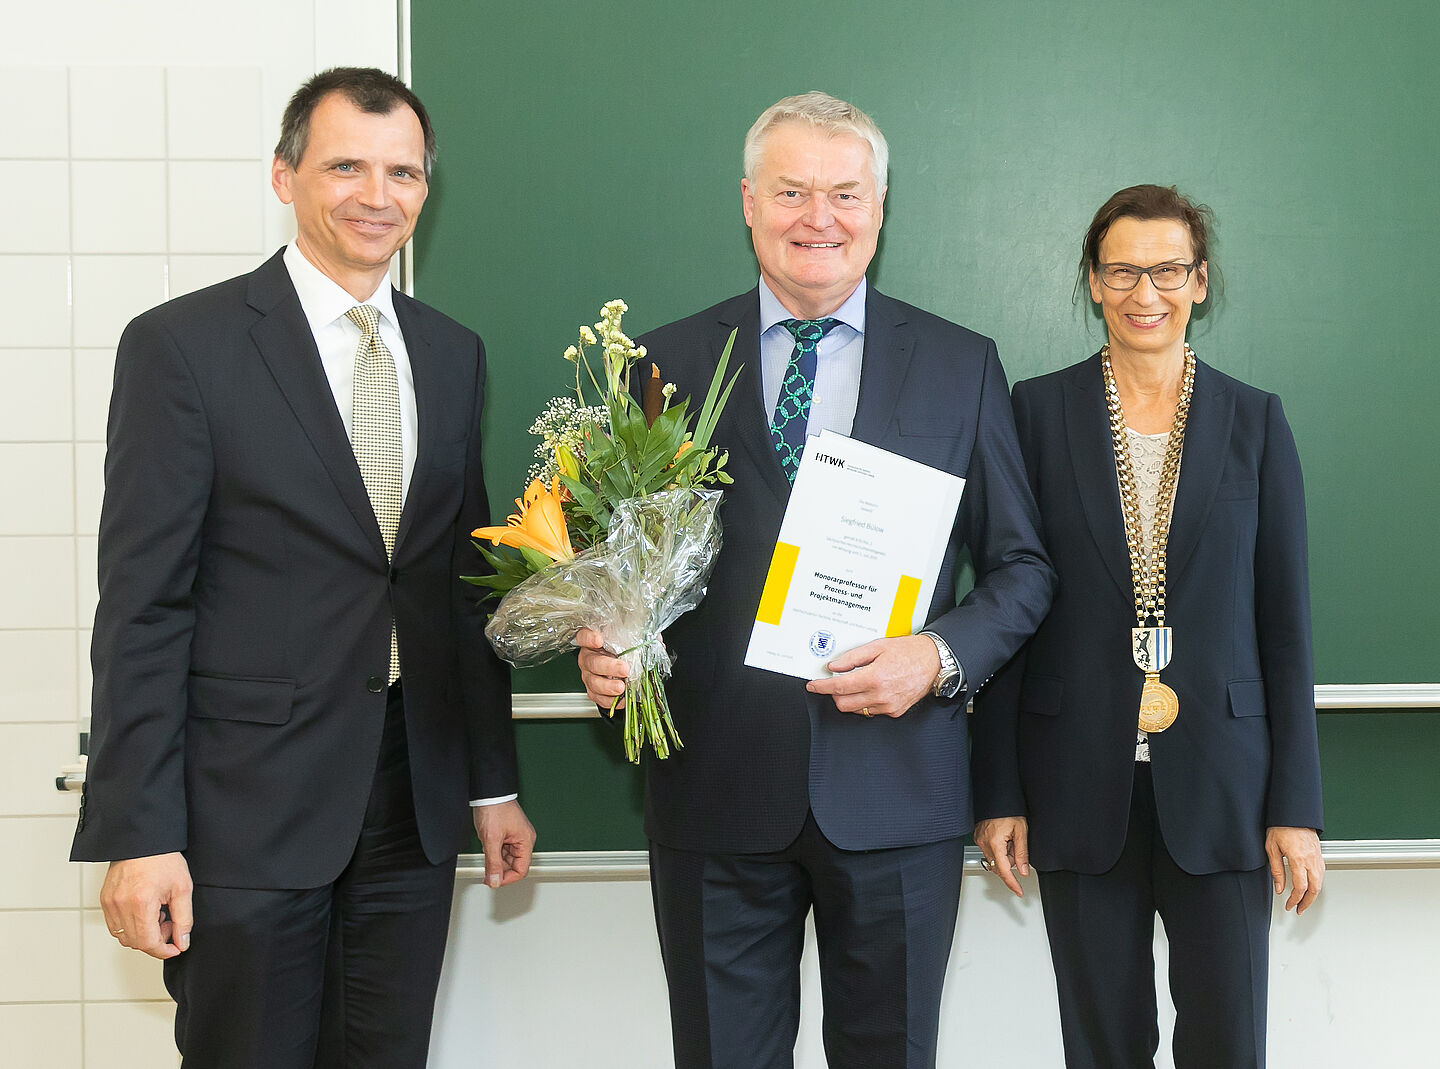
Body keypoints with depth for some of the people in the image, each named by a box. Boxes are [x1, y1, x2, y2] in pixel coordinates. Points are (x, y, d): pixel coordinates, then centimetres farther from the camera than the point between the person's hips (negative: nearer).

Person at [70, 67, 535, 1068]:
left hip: (415, 801, 5)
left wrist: (494, 784, 14)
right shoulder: (183, 345, -7)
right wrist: (139, 836, -14)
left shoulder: (454, 355, 10)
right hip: (250, 803, -5)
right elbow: (143, 604, -10)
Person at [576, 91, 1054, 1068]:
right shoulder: (670, 362, 5)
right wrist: (602, 645, -11)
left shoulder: (962, 366, 5)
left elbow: (1023, 566, 7)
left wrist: (940, 657, -11)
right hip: (718, 800, 0)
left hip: (895, 797, 0)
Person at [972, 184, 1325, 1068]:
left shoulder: (1254, 421, 4)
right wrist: (998, 791, -1)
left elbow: (1286, 623, 3)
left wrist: (1296, 804, -1)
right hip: (1080, 786, 0)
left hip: (1218, 786, 0)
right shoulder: (1038, 413, 2)